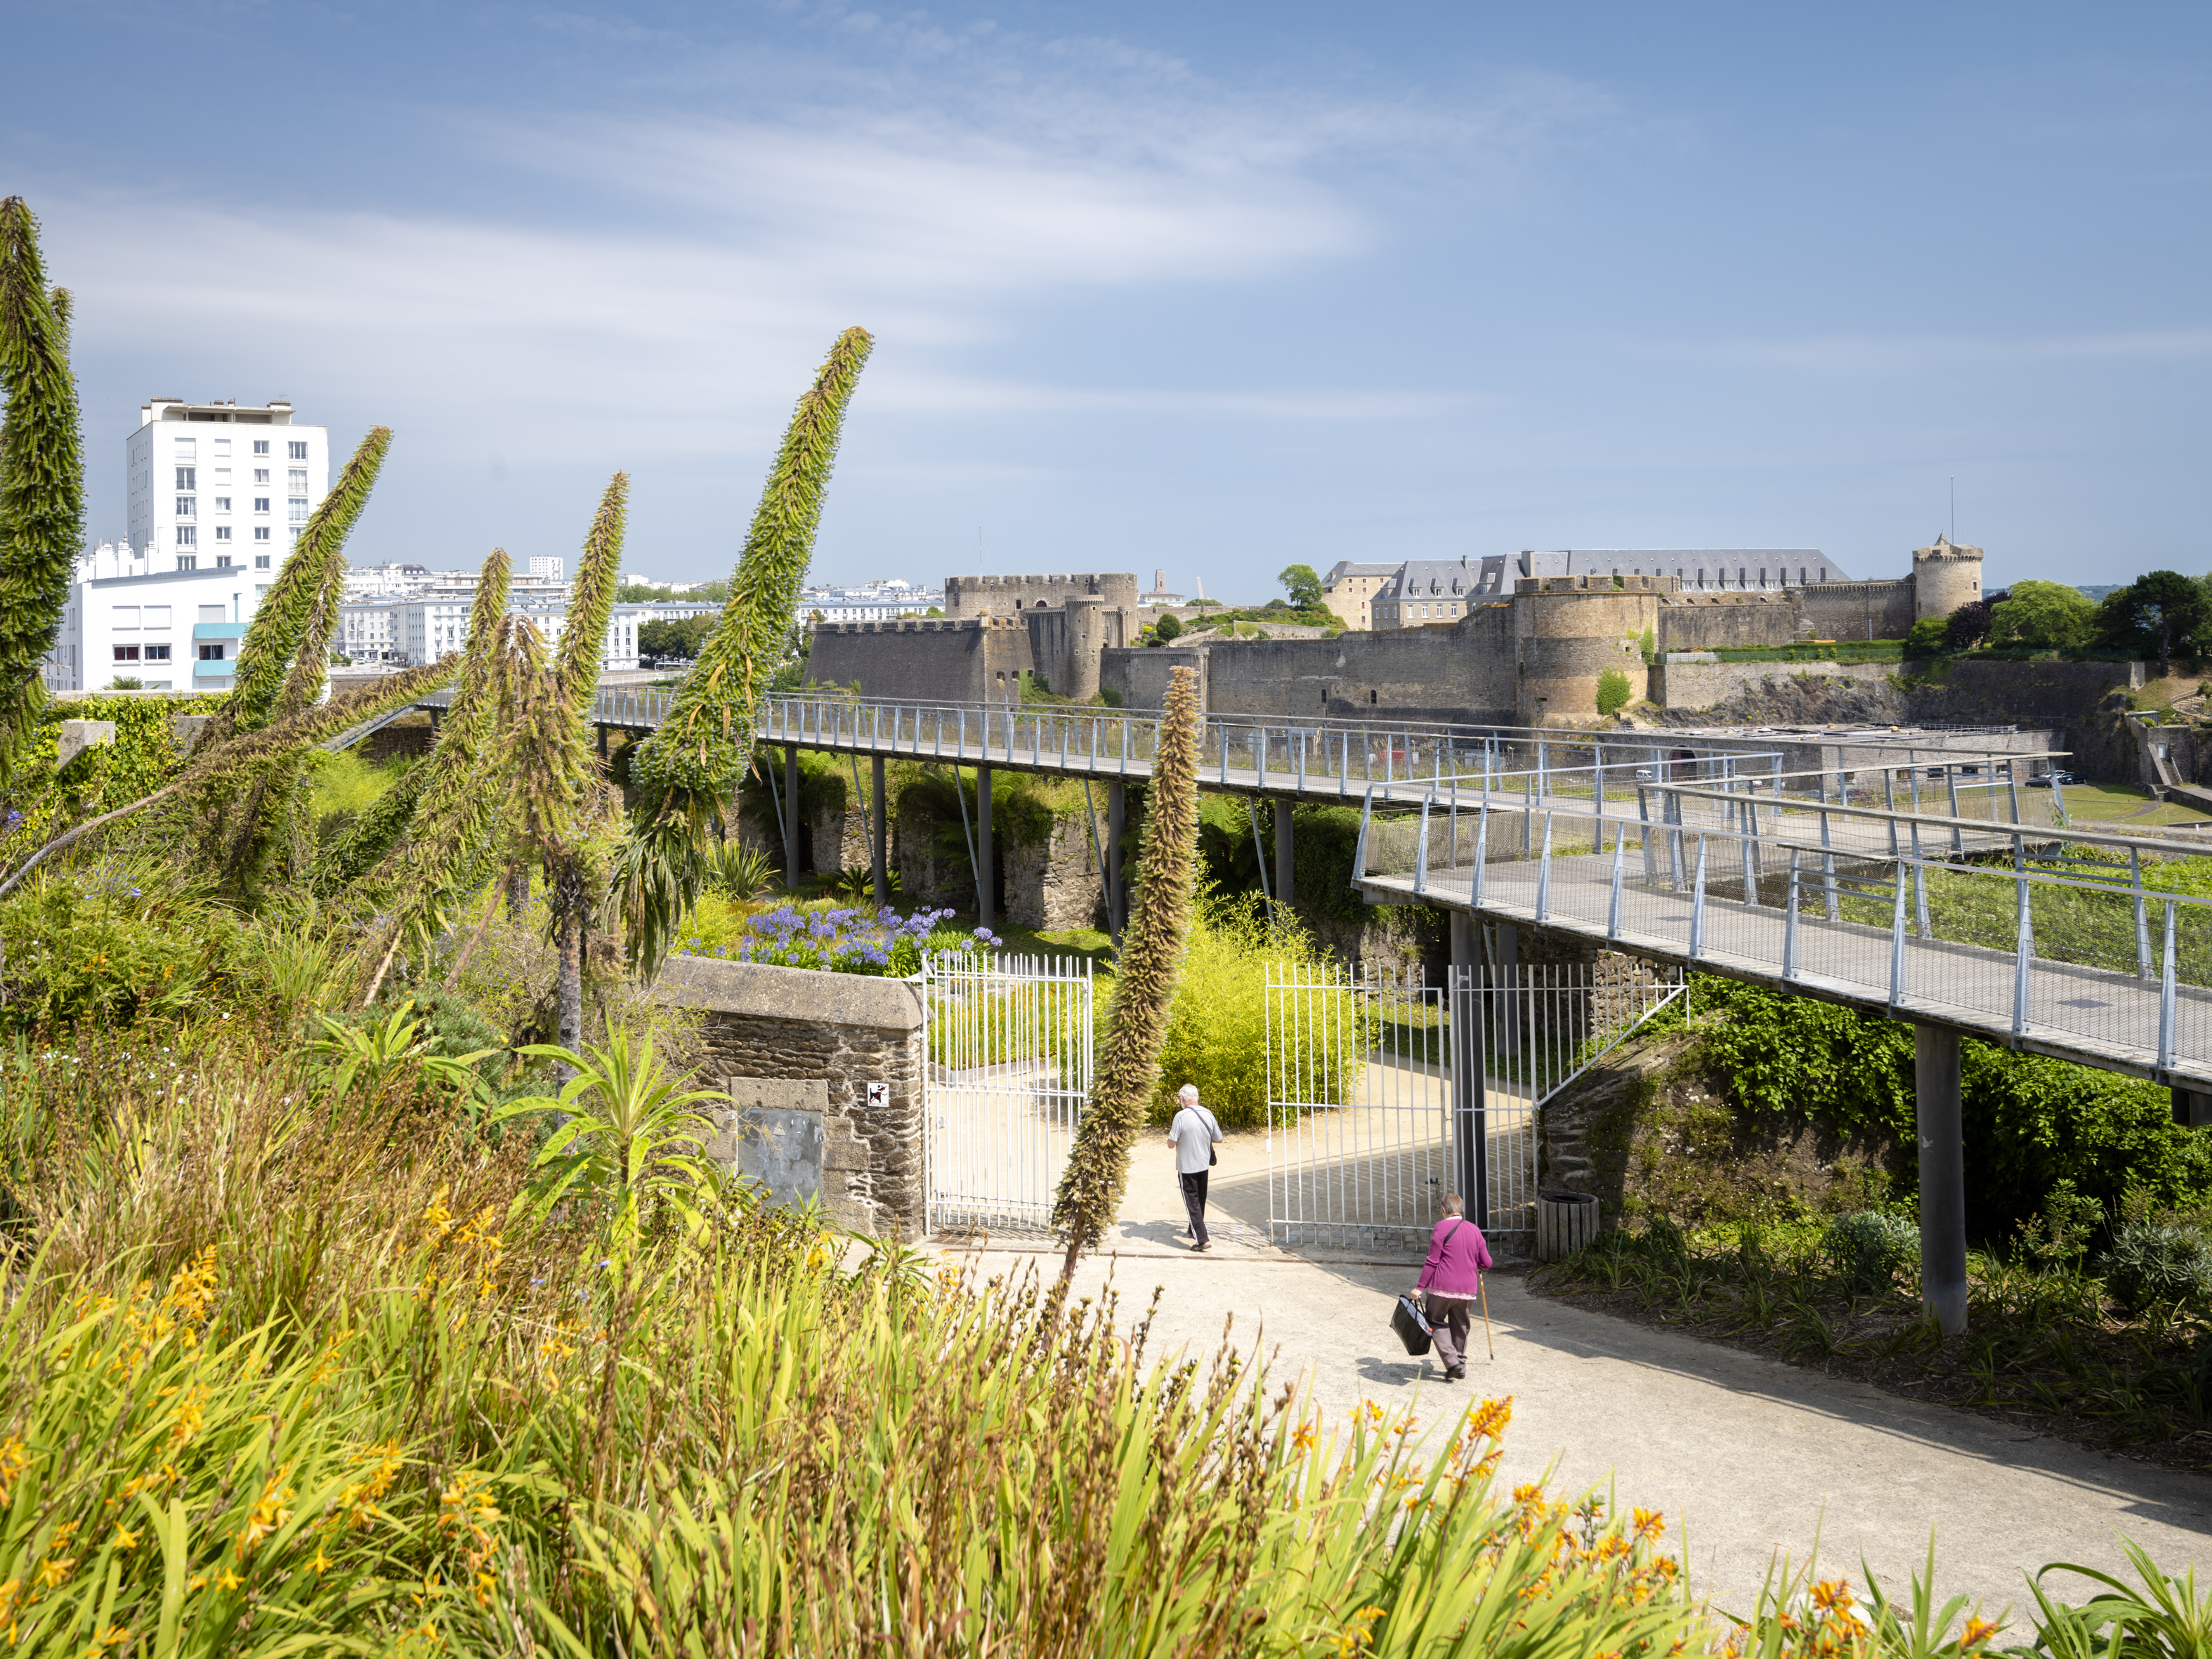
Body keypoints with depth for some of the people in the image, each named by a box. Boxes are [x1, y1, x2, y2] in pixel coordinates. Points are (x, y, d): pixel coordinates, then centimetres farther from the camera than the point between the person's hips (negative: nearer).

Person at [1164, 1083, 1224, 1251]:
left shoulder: (1181, 1116, -19)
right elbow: (1218, 1138, 7)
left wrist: (1171, 1133, 3)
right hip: (1204, 1164, 6)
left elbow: (1171, 1144, -18)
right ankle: (1194, 1229, 39)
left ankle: (1202, 1239, -6)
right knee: (1200, 1199, 21)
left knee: (1192, 1202, 0)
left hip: (1186, 1167, -5)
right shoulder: (1208, 1114, -4)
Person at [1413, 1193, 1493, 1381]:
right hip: (1468, 1288, 4)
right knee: (1460, 1327, 16)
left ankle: (1452, 1361, -6)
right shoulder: (1474, 1230, 8)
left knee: (1436, 1323, 8)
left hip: (1442, 1287, -4)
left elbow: (1432, 1261, -10)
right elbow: (1486, 1263, 11)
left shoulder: (1442, 1227, -7)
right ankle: (1460, 1367, 18)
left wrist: (1420, 1287, -8)